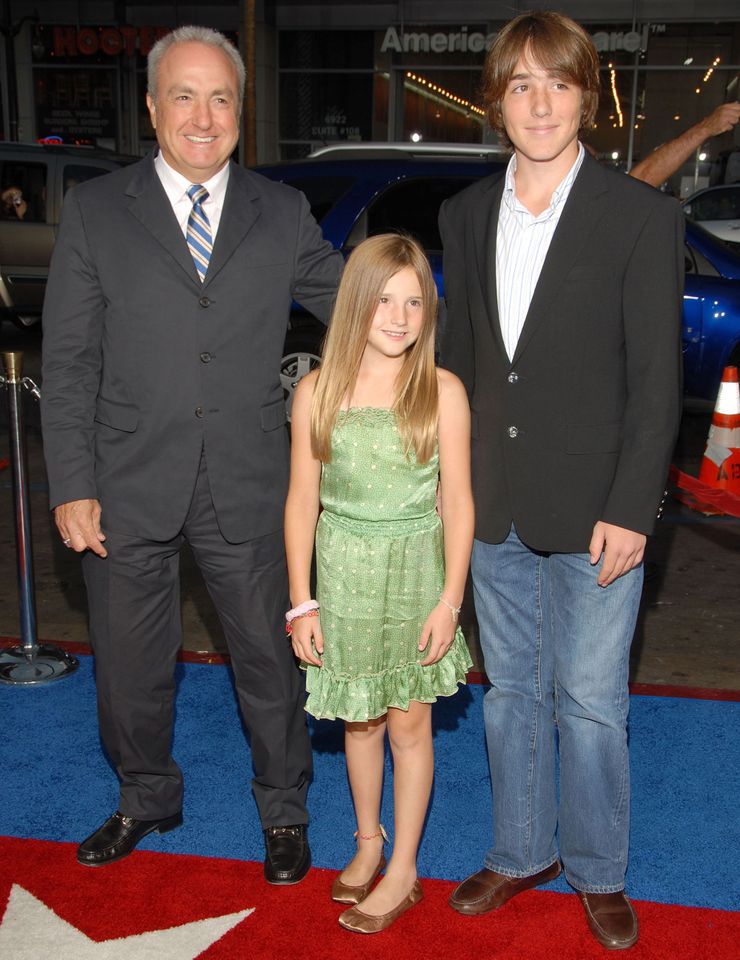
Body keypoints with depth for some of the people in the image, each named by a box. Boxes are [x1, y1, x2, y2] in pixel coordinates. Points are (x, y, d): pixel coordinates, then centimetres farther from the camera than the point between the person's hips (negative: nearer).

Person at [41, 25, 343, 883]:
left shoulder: (282, 214, 4)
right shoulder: (94, 210, 1)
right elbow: (68, 361, -1)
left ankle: (284, 811, 36)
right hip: (129, 485, 0)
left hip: (246, 489, 0)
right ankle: (147, 798, 42)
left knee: (269, 657, 12)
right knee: (130, 664, 15)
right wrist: (72, 487, -7)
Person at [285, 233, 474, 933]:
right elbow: (302, 501, -1)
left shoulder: (442, 392, -9)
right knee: (360, 718, 15)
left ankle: (403, 871, 25)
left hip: (415, 574, -1)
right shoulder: (317, 393, -5)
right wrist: (302, 602, -2)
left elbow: (457, 502, -6)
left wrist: (450, 598, -8)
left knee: (409, 722, 8)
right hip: (344, 575, 2)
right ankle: (369, 842, 39)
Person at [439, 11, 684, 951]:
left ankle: (597, 870, 30)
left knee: (590, 702, 7)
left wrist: (629, 510, -13)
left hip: (592, 511, -4)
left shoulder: (642, 215, -8)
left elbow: (655, 379, -9)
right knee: (511, 690, 17)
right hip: (491, 505, 5)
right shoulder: (466, 213, 7)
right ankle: (522, 851, 37)